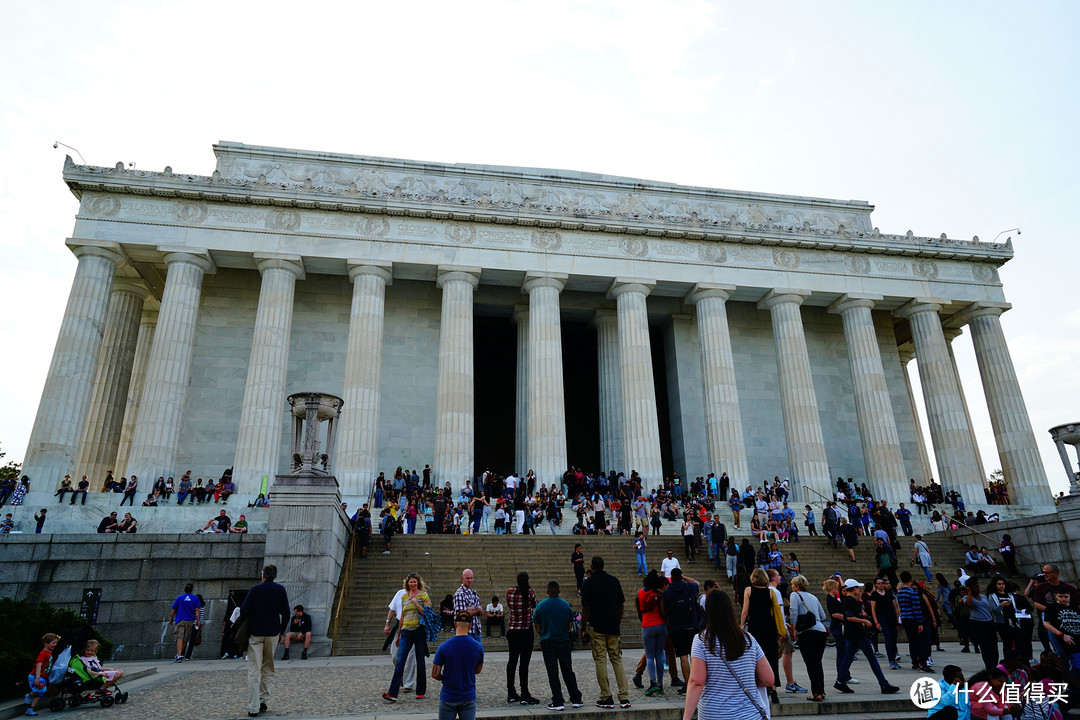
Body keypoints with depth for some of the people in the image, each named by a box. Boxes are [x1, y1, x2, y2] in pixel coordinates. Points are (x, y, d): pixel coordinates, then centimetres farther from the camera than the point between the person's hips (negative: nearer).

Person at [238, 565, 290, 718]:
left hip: (255, 633, -2)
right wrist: (281, 632, 14)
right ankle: (263, 700, 12)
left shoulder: (255, 589, -4)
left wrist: (240, 622, 13)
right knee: (268, 668, 17)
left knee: (254, 671, 0)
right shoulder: (280, 590, 2)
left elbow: (244, 611, -7)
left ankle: (253, 708, -2)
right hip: (273, 633, 2)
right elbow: (286, 613, 3)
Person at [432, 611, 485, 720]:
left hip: (448, 698, -1)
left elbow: (435, 674, -9)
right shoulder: (478, 647, -7)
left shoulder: (444, 647, -13)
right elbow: (477, 671, 8)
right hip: (469, 697, 1)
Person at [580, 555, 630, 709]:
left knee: (600, 661, 3)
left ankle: (606, 698, 6)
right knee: (617, 659, 9)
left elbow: (586, 608, -10)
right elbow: (620, 604, 10)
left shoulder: (589, 583, -8)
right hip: (613, 627, 4)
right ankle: (624, 697, 5)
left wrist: (583, 629, -4)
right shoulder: (614, 580, 6)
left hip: (597, 628, -4)